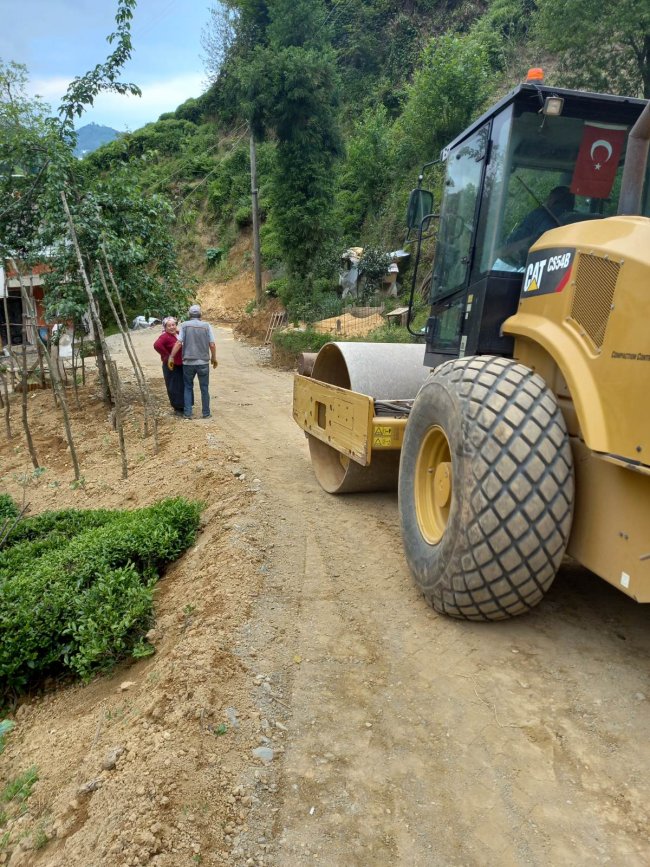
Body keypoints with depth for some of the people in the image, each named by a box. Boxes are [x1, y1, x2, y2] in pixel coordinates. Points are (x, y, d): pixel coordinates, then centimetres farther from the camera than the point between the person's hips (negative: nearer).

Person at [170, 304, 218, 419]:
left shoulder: (184, 325, -3)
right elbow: (212, 345, -5)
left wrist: (171, 357, -3)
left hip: (188, 362, 0)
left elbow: (179, 343, -10)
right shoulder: (206, 325, -2)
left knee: (188, 387, 14)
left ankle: (187, 413, 11)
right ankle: (206, 413, 16)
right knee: (204, 388, 11)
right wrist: (214, 357, 9)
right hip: (203, 362, 0)